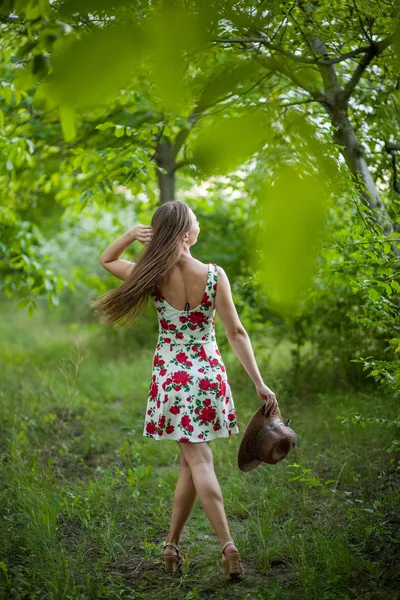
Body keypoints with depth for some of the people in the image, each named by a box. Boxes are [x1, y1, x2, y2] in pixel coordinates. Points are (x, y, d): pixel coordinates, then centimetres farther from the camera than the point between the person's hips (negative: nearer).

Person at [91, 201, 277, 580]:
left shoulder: (153, 277, -9)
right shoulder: (214, 275, -12)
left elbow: (107, 260, 9)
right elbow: (236, 333, -10)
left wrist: (132, 234, -9)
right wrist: (259, 383, -5)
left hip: (171, 375, 0)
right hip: (208, 373, 0)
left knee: (197, 459, 3)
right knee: (189, 459, 10)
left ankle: (228, 545, -2)